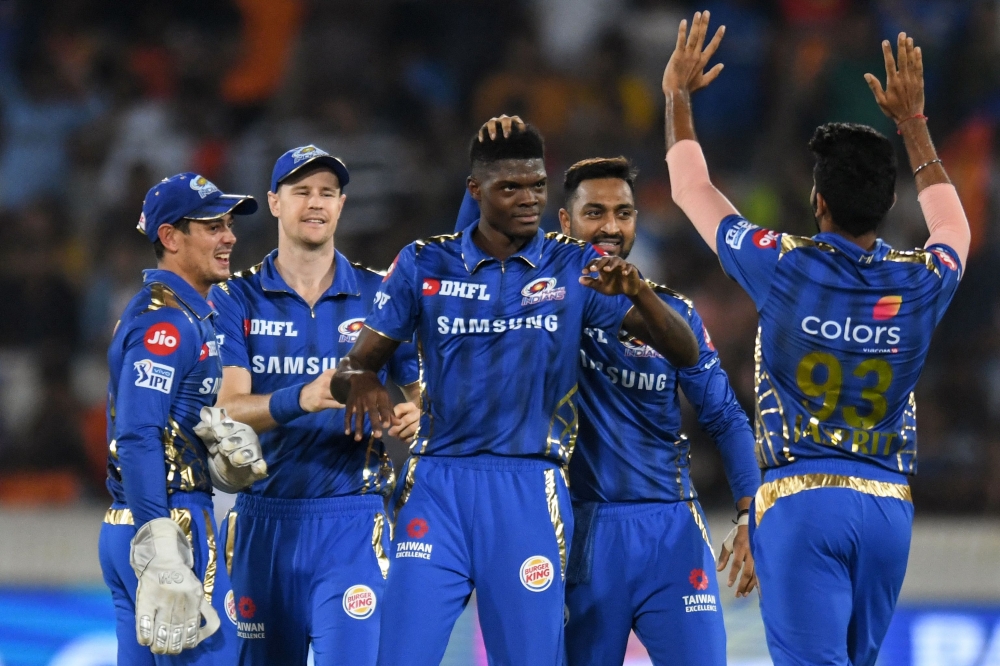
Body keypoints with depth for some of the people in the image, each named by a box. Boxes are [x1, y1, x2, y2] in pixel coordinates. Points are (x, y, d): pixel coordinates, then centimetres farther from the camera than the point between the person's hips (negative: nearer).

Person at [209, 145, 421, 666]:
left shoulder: (377, 296, 6)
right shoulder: (236, 300, 4)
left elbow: (417, 390, 7)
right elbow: (228, 410, -9)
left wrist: (414, 415, -19)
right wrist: (299, 400, -30)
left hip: (352, 523, -1)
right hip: (265, 520, 1)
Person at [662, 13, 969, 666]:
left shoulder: (784, 268, -7)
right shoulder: (922, 282, 2)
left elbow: (694, 192, 10)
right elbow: (953, 224, 29)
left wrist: (678, 94, 24)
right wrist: (912, 120, 36)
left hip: (800, 498, -4)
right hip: (888, 506, 4)